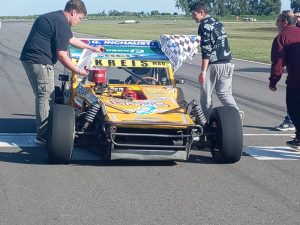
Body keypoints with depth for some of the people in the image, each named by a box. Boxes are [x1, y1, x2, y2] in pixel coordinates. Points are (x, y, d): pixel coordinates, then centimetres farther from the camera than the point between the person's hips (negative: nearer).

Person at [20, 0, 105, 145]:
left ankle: (43, 130, 24)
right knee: (46, 97, -7)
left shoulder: (55, 18, 18)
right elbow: (61, 55, -16)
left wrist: (92, 48, 39)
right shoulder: (62, 24, -15)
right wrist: (78, 71, -5)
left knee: (43, 96, 16)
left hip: (29, 58, 11)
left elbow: (71, 39, 32)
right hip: (40, 61, -11)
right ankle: (43, 137, -5)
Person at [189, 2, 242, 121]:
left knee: (206, 95, 5)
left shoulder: (204, 25, -11)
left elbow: (207, 51, -17)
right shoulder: (218, 23, 16)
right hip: (227, 63, 8)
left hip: (213, 64, -8)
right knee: (224, 93, 11)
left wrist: (203, 71, -19)